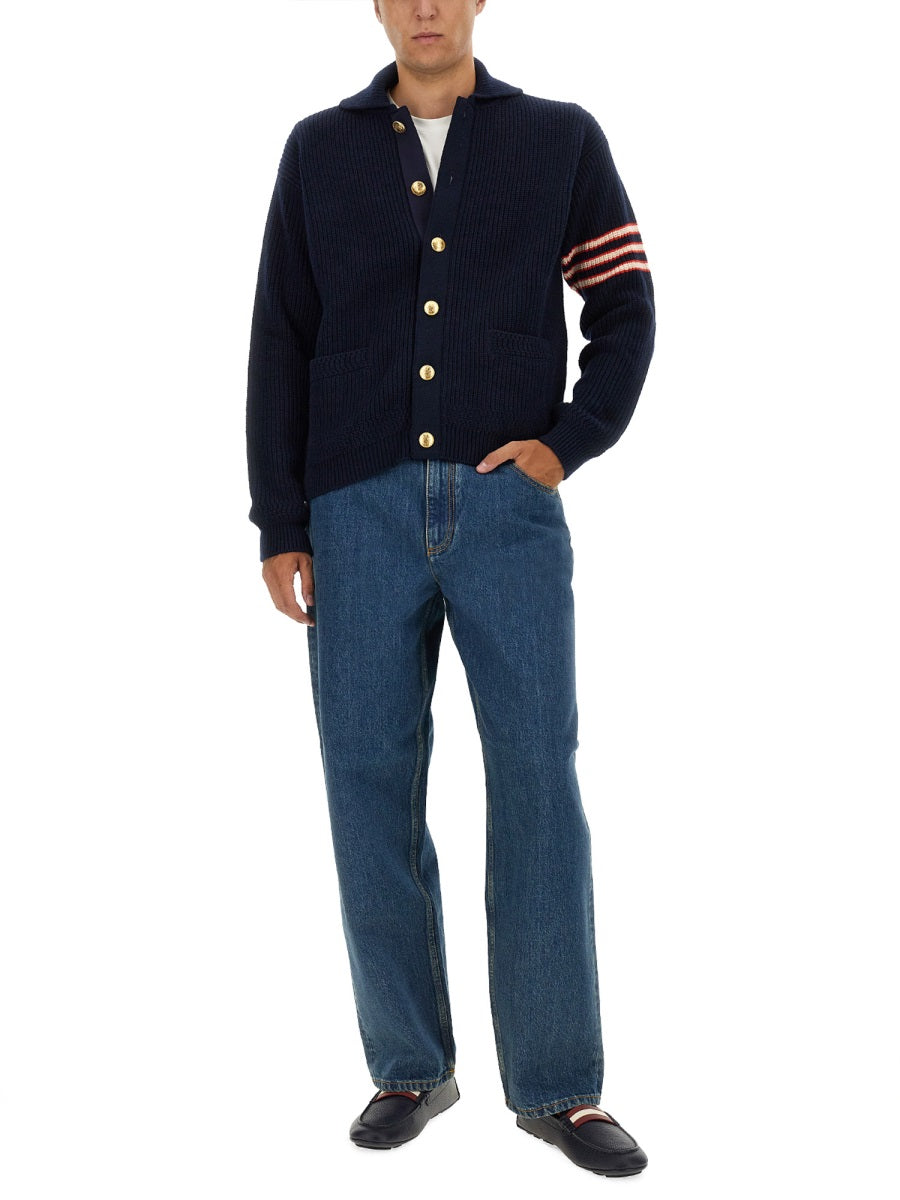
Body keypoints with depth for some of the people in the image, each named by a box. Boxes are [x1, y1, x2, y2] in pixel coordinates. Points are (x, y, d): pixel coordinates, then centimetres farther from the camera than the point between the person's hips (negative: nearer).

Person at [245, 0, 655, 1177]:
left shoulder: (561, 139, 9)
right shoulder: (320, 149, 11)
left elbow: (626, 308, 11)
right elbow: (279, 344, 9)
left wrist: (568, 441, -4)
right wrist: (279, 524, 4)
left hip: (508, 505, -1)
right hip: (361, 507, 1)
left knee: (539, 783, -4)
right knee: (370, 782, 1)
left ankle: (556, 1085, 5)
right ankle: (410, 1066, 14)